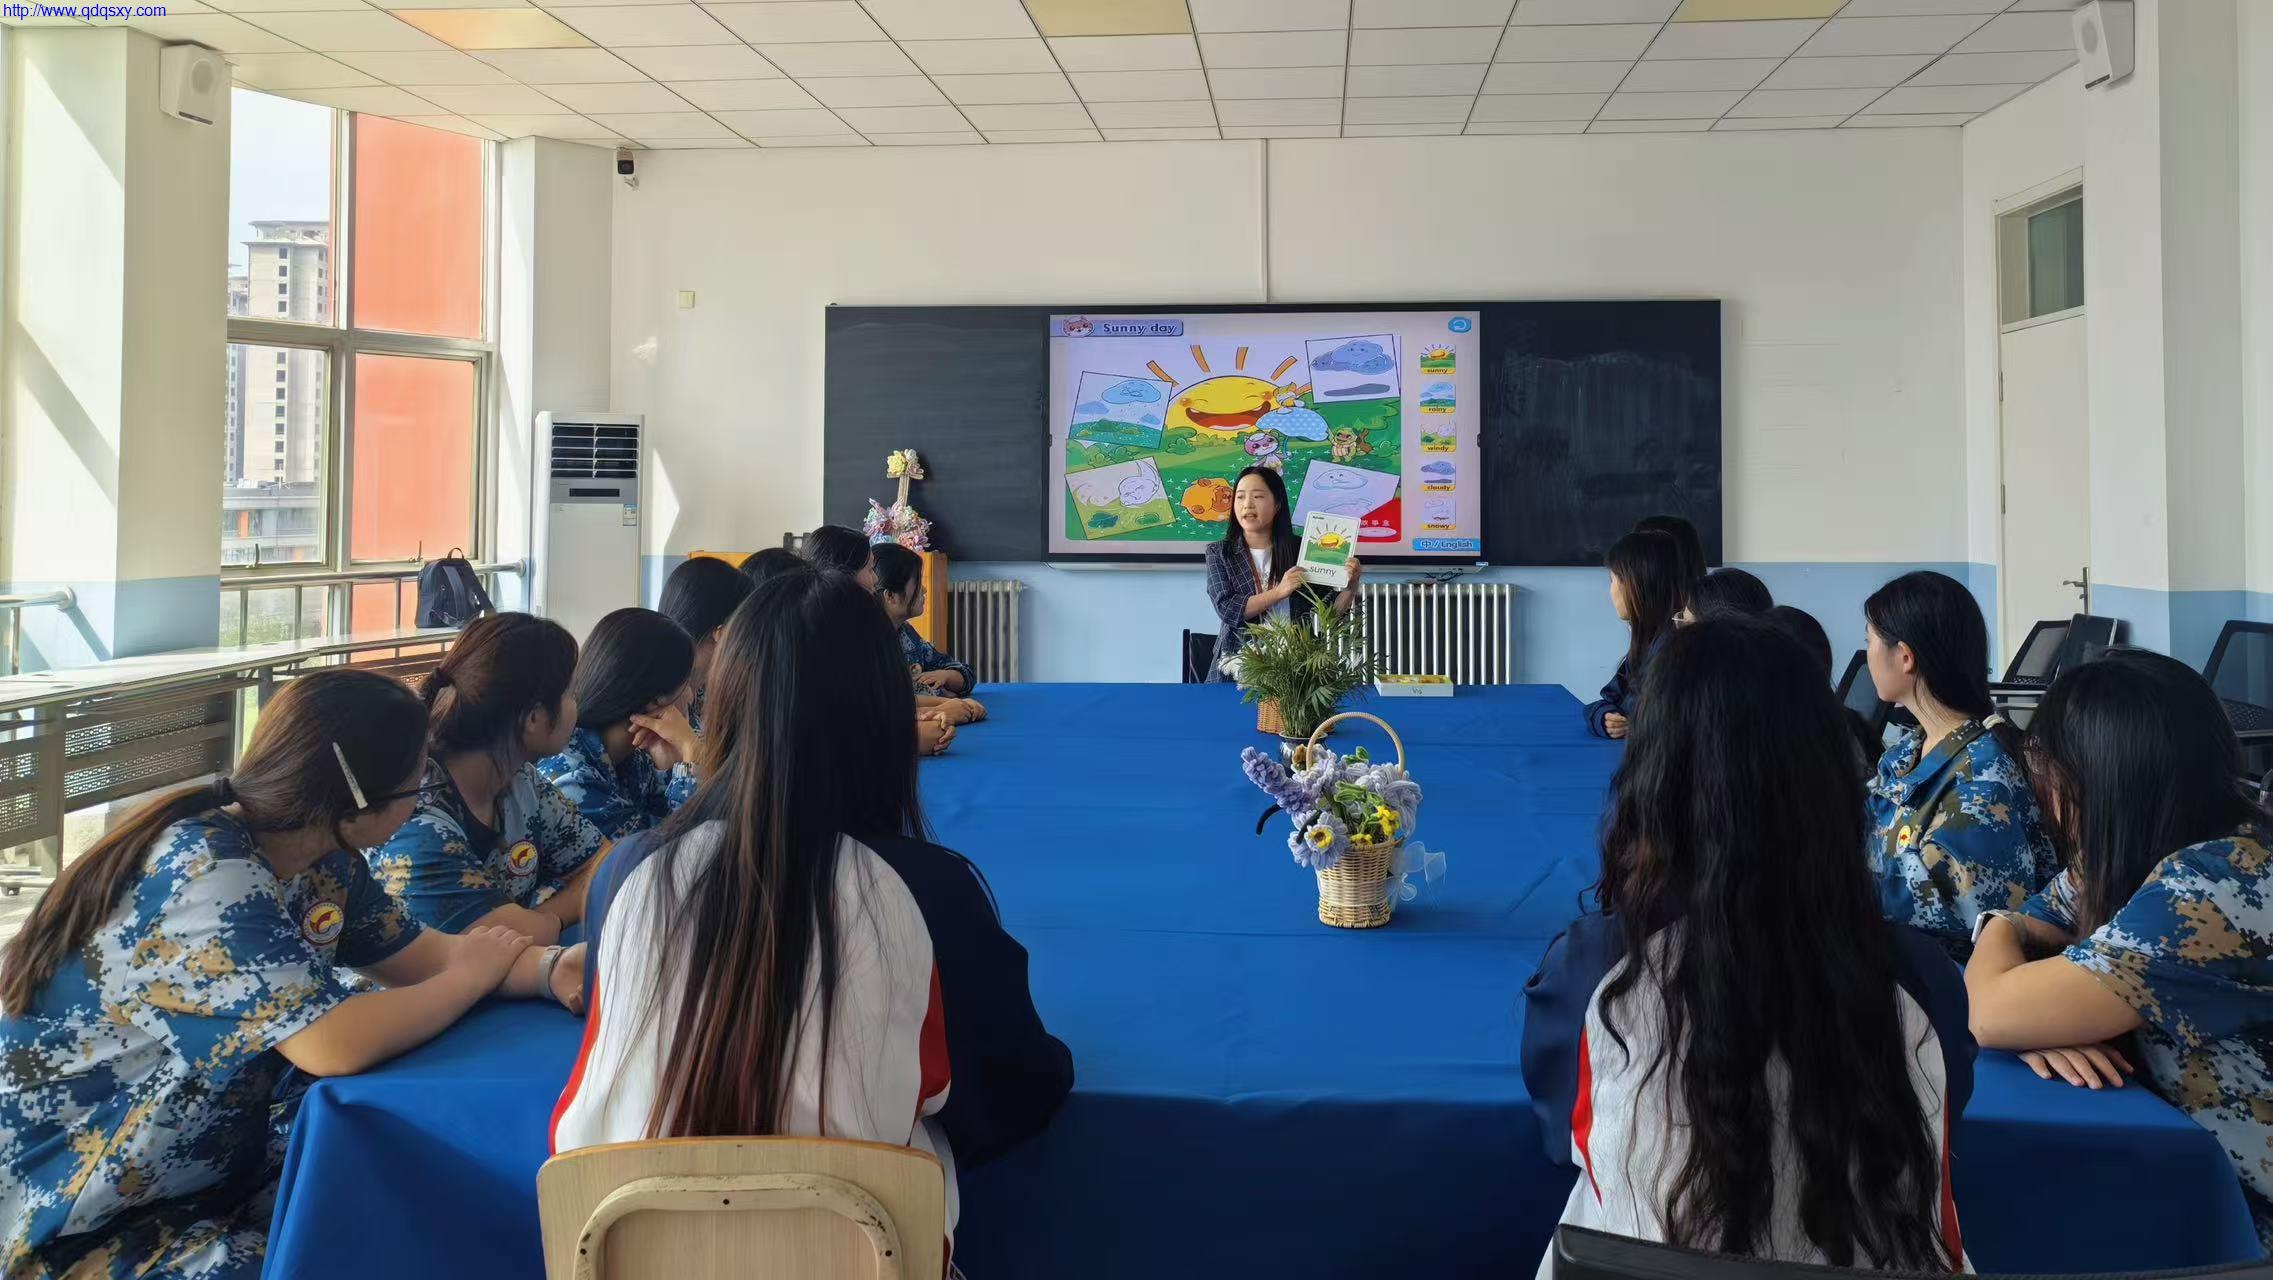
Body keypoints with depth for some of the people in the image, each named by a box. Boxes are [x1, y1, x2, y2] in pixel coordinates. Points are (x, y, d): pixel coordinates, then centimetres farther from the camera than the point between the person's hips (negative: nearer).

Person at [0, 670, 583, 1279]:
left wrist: (552, 970, -13)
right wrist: (473, 975, -18)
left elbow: (415, 954, 5)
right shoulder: (207, 875, -29)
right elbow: (338, 1043, -35)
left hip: (206, 1167, 8)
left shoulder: (320, 856, -3)